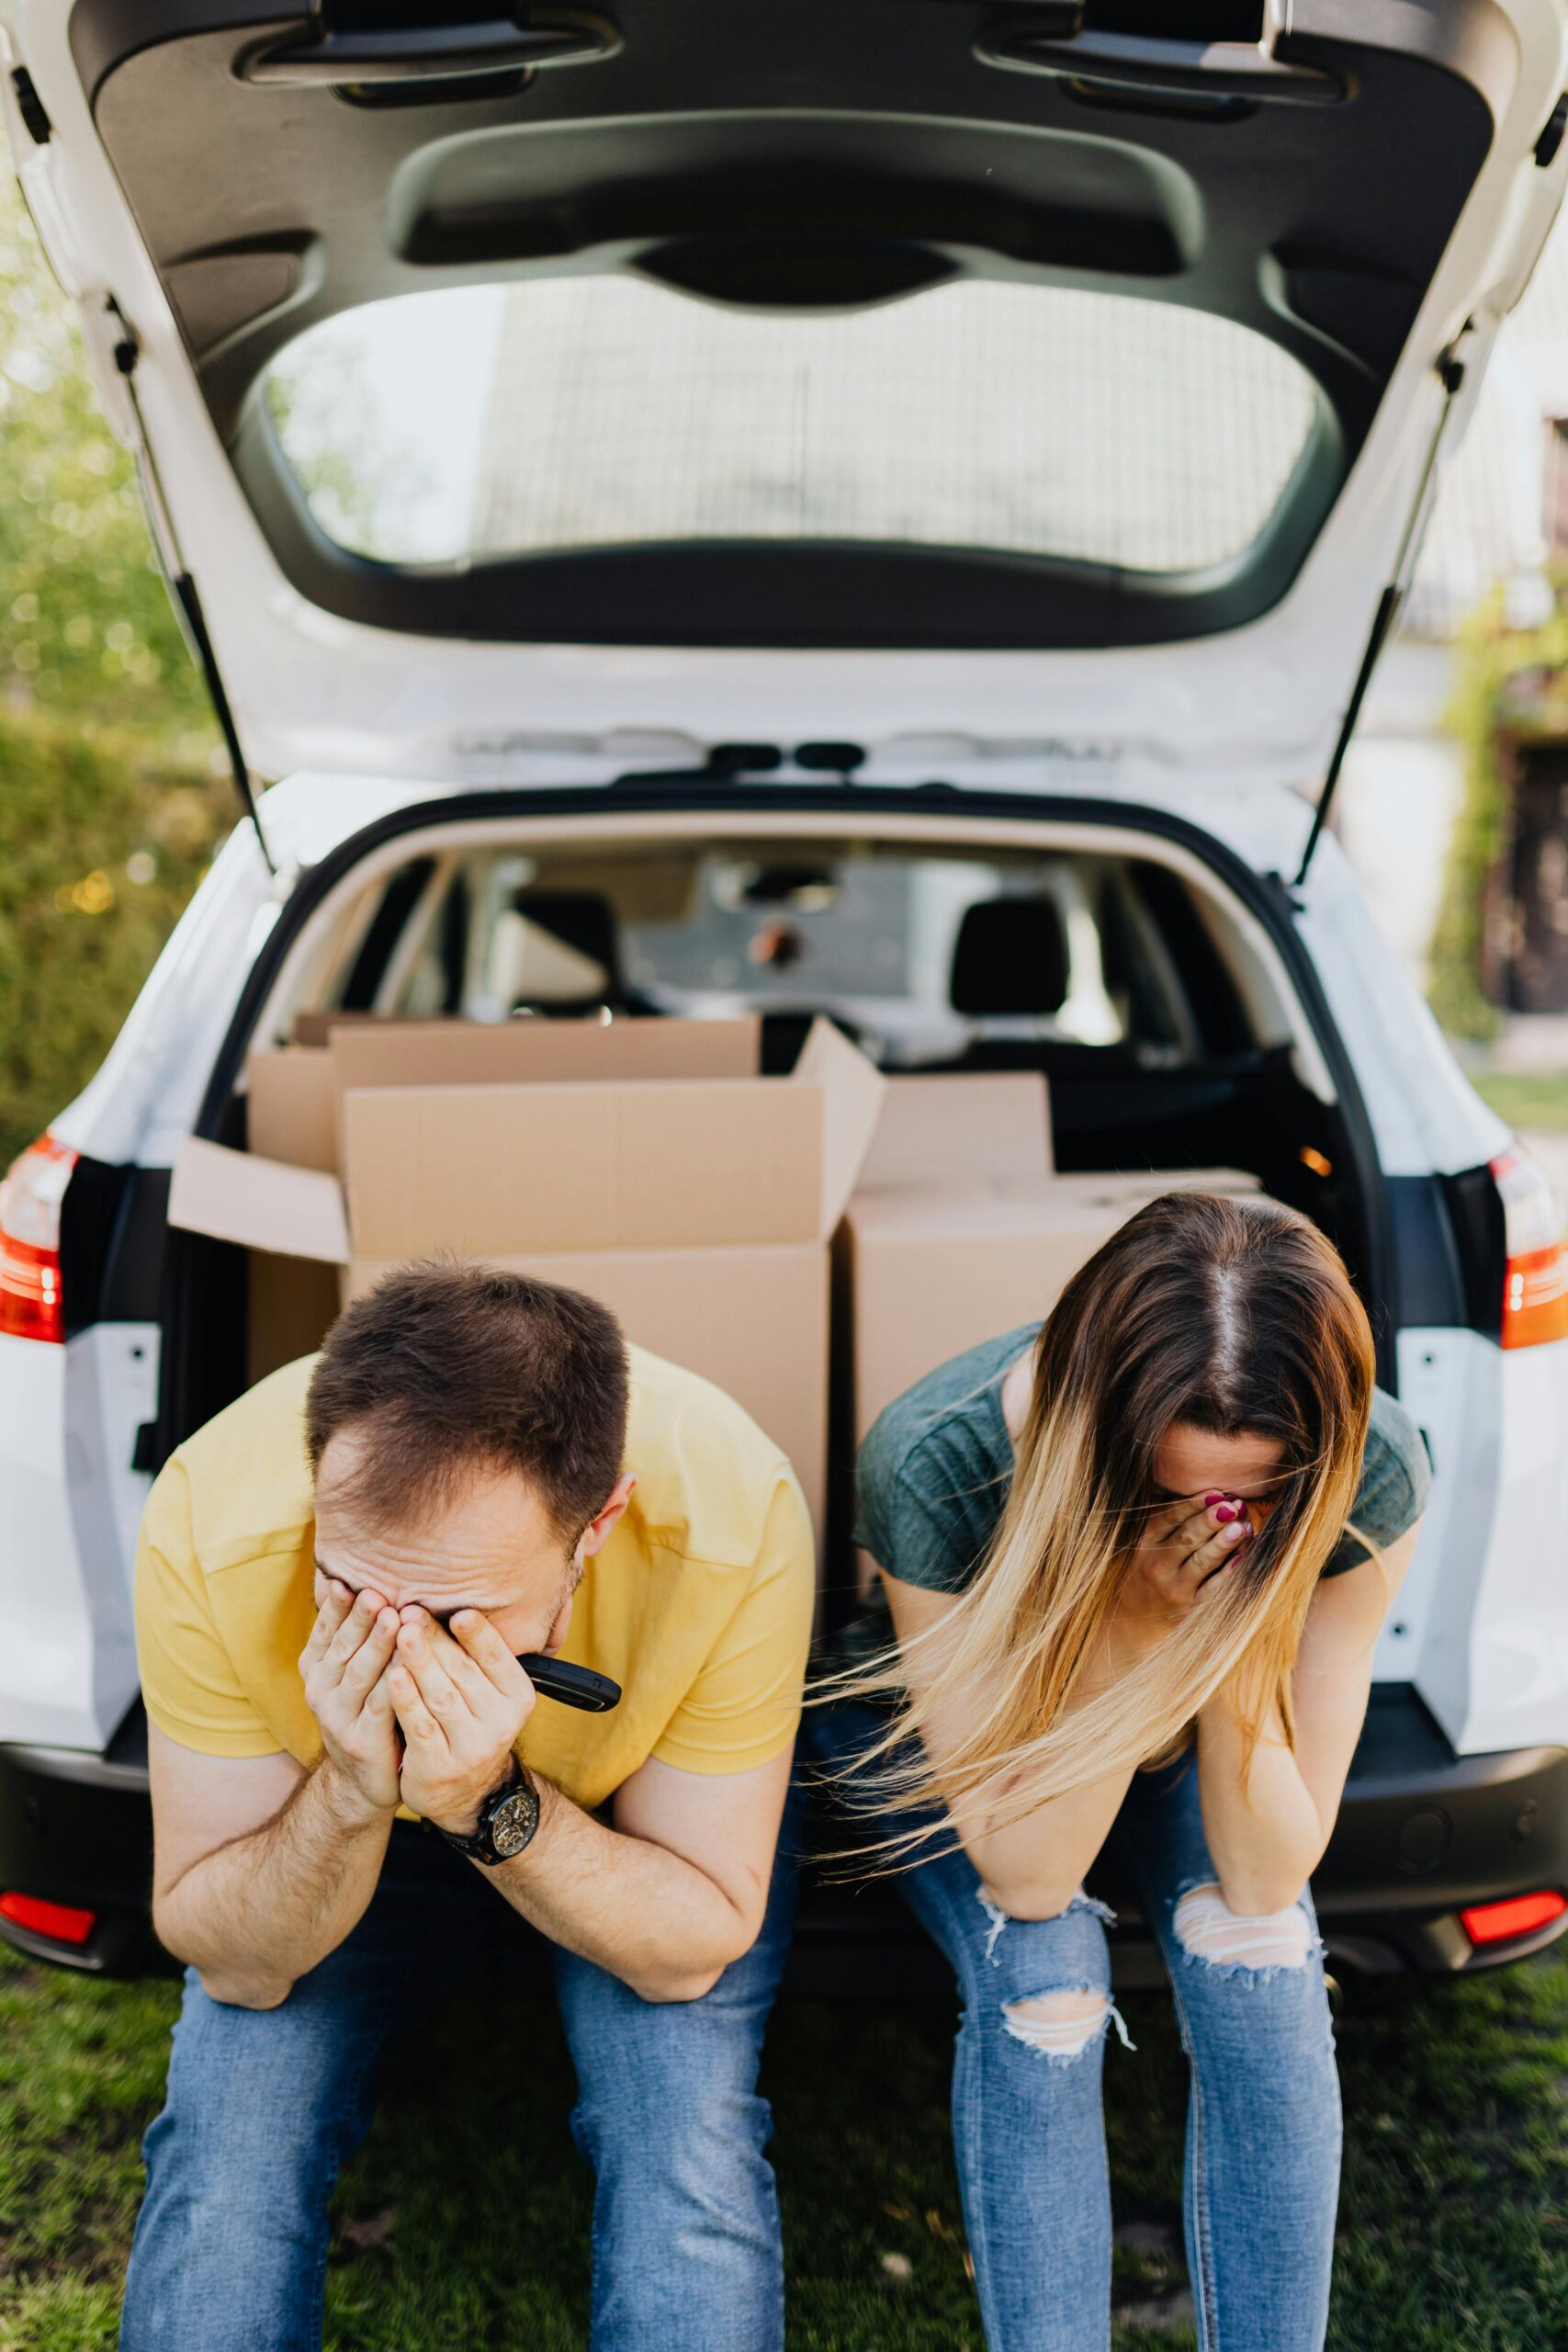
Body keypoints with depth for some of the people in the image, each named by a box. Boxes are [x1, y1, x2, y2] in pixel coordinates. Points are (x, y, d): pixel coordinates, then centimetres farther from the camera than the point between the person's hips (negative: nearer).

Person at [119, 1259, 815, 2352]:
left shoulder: (731, 1521, -37)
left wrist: (496, 1806, -40)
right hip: (319, 1823, 1)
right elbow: (233, 1966, -21)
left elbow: (698, 1946, -23)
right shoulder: (211, 1524, -34)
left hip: (641, 1820, 0)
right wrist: (350, 1797, -40)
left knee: (692, 2158, -22)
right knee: (225, 2149, -18)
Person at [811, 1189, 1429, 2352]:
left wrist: (1230, 1641, -41)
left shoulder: (1372, 1472, -31)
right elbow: (1025, 1873, -31)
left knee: (1262, 1969, -24)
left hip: (1176, 1735, 2)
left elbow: (1269, 1877, -24)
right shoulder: (933, 1469, -38)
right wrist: (1147, 1624, -44)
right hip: (953, 1722, -1)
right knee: (1040, 1980, -27)